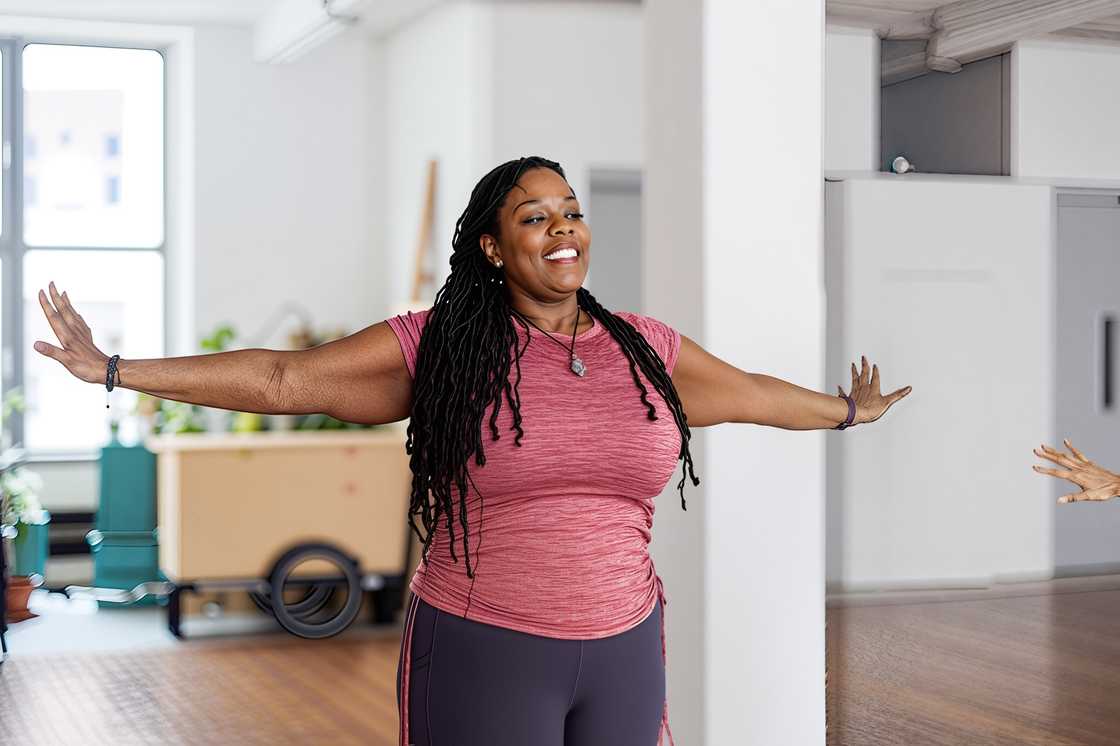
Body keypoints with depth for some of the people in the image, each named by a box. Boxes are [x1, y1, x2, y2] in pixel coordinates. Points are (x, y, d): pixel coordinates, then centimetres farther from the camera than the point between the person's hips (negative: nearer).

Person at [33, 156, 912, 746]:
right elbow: (280, 378, -6)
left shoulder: (645, 348, 5)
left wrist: (850, 411, 34)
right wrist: (113, 371, -8)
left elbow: (754, 391, 21)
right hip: (482, 652, -3)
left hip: (624, 651, 3)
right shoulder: (437, 347, -5)